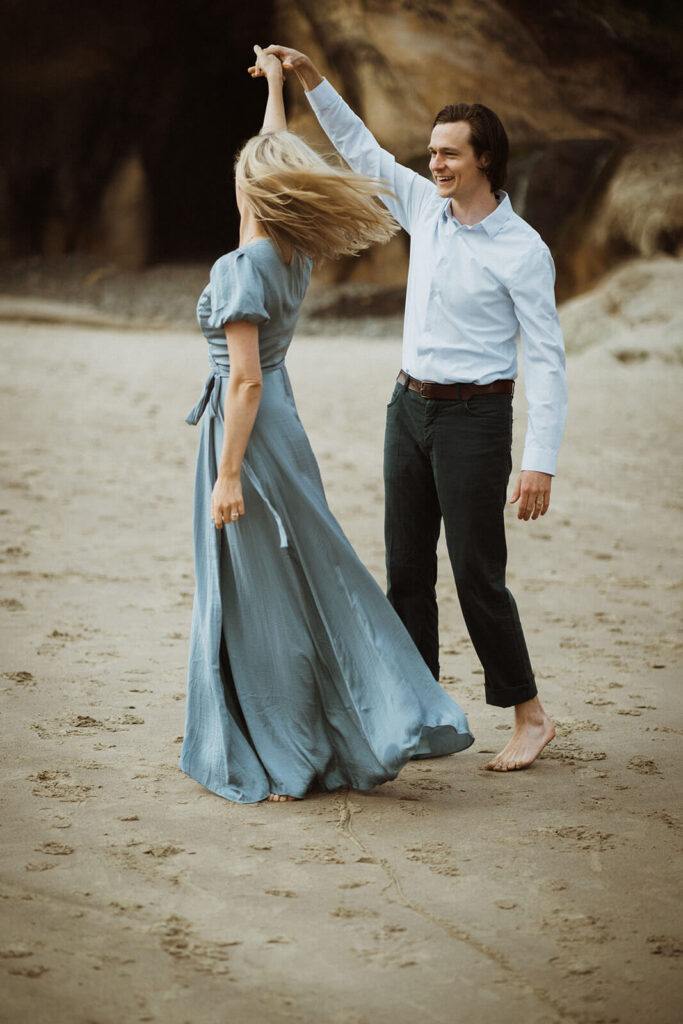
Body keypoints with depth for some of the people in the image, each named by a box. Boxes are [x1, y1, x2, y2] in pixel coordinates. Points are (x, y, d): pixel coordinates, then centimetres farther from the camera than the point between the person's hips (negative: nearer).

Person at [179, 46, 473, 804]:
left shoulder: (238, 269, -17)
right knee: (314, 579, 13)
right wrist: (275, 83, 33)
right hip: (282, 423, 8)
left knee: (257, 598, -1)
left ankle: (280, 761, 7)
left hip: (247, 431, -8)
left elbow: (245, 379, -21)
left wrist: (228, 474, -20)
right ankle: (379, 723, 14)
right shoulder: (296, 254, 4)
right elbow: (279, 155, 21)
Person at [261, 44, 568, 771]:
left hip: (473, 418, -7)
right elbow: (362, 151, 18)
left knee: (478, 575, -4)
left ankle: (530, 717, 9)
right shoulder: (426, 209, 5)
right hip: (410, 408, 7)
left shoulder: (521, 251, -13)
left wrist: (540, 462, -20)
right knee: (407, 569, 9)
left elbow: (545, 358, -15)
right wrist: (309, 77, 11)